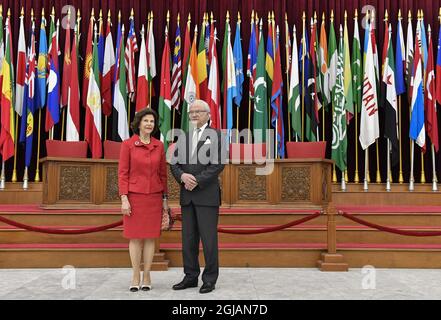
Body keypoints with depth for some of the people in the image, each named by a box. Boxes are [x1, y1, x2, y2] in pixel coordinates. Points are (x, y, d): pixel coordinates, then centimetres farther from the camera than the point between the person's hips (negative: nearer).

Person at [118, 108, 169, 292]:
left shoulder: (159, 146, 5)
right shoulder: (127, 144, -4)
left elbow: (163, 174, 9)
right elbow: (122, 173, -6)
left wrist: (165, 198, 6)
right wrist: (124, 199, -12)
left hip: (154, 197, 3)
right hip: (134, 196, -2)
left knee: (150, 236, 5)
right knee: (135, 237, 3)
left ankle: (147, 276, 15)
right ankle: (136, 277, 14)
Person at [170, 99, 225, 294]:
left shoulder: (216, 136, 0)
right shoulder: (183, 137, 15)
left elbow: (218, 164, -11)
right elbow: (174, 163, 9)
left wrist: (197, 181, -15)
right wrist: (183, 176, -12)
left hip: (207, 195, -5)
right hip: (187, 196, 5)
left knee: (208, 239, -1)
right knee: (188, 239, 9)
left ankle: (210, 279, 9)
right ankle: (190, 277, 19)